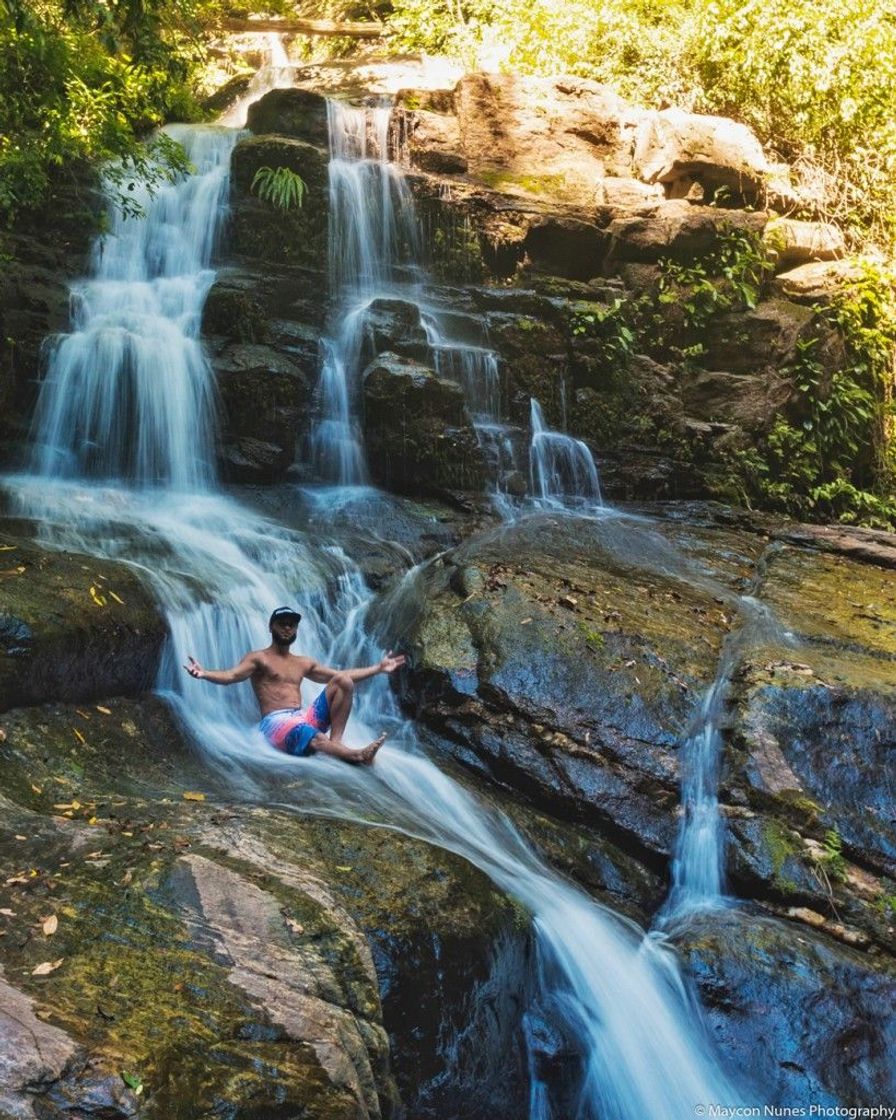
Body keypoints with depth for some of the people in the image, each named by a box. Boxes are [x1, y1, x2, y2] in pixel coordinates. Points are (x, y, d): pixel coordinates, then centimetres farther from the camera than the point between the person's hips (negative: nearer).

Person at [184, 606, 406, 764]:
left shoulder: (304, 663, 23)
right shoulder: (258, 658, 5)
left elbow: (342, 676, 27)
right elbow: (231, 675, -12)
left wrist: (379, 668, 26)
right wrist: (204, 674, -34)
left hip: (303, 718, 7)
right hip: (275, 722, -7)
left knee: (343, 682, -10)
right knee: (314, 738, -38)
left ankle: (336, 740, -22)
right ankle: (358, 755, -59)